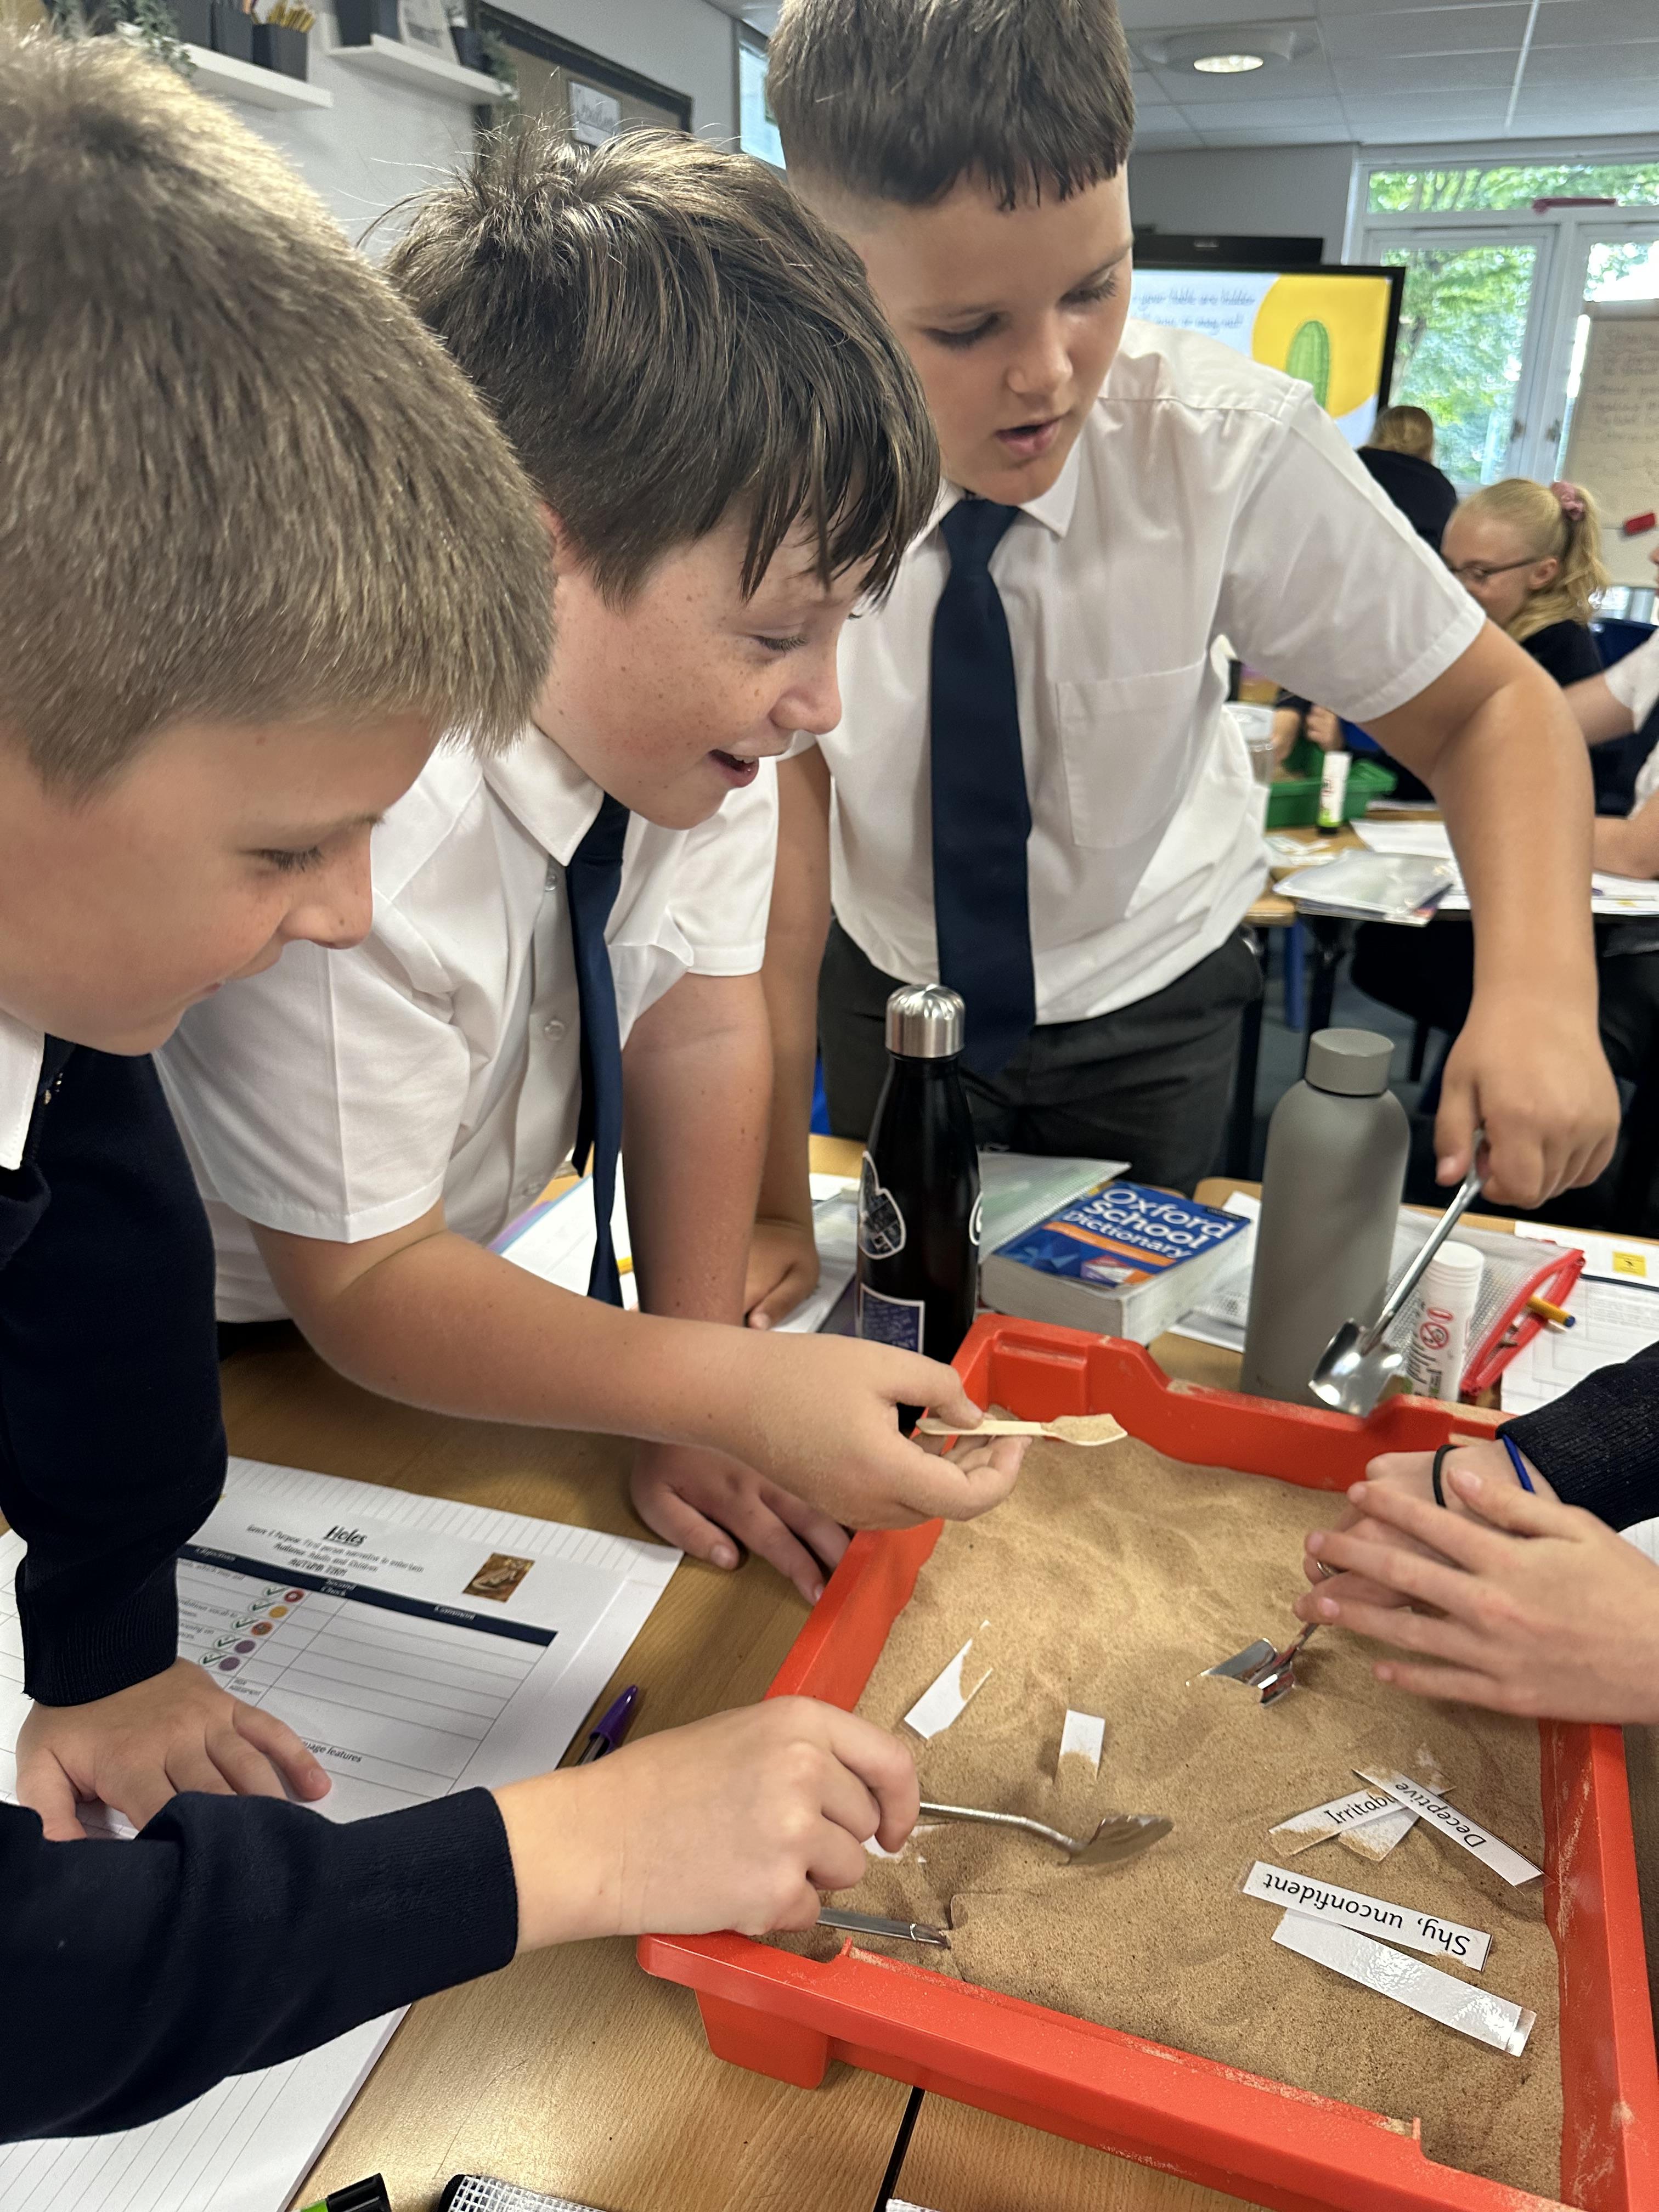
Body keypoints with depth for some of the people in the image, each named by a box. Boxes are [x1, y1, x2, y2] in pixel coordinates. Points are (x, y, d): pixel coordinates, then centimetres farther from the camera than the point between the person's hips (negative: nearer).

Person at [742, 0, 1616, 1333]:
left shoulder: (1236, 445, -24)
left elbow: (1489, 703, -18)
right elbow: (782, 807, -26)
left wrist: (1540, 983, -37)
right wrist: (773, 1205, -27)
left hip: (1149, 1011, 0)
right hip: (888, 989, 1)